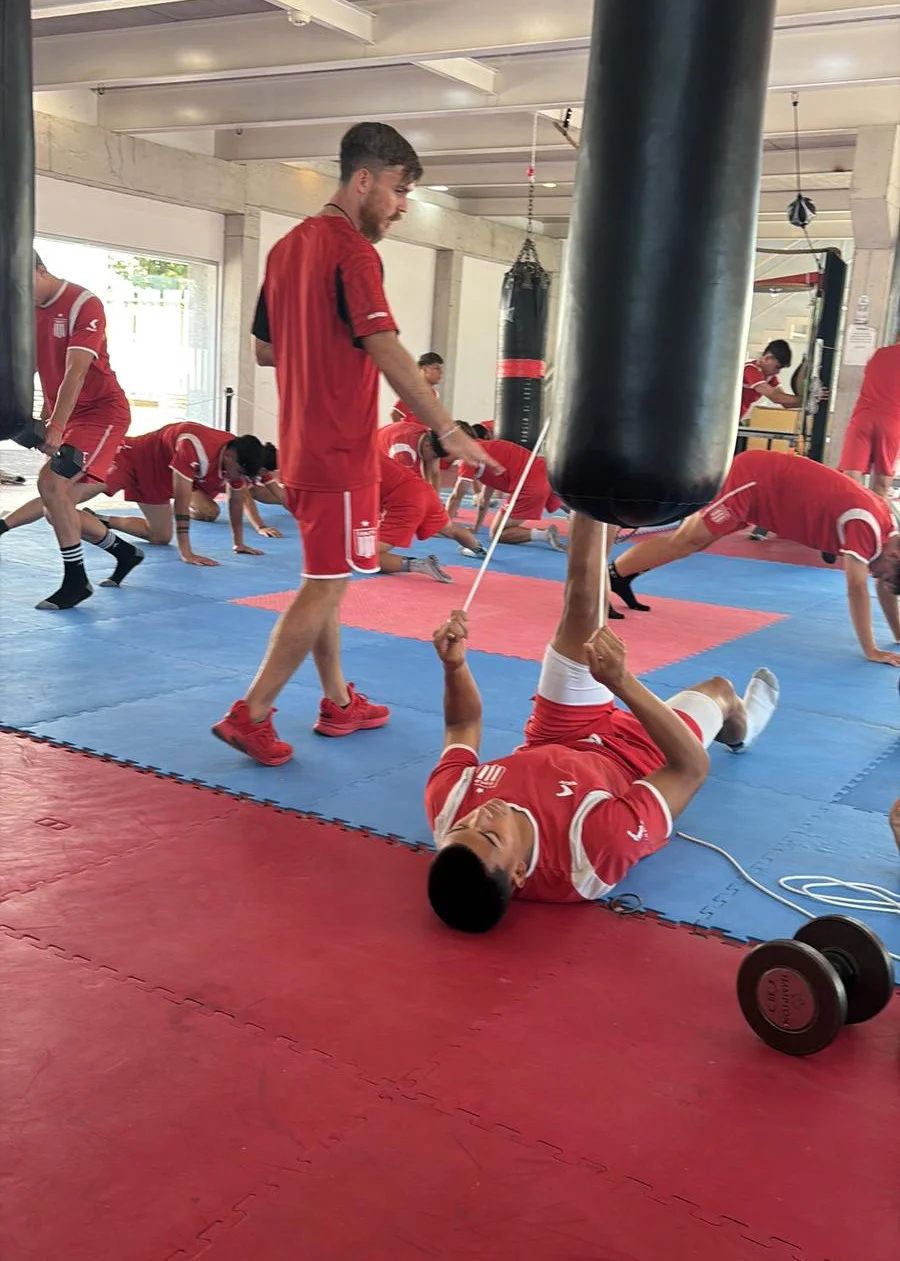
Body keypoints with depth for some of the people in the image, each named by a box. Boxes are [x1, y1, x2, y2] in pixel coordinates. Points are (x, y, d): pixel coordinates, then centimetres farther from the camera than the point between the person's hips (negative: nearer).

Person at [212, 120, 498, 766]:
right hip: (340, 452, -9)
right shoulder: (352, 250, -14)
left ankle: (339, 702, 26)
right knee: (327, 585, -2)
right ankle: (251, 714, 1)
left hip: (302, 445, 9)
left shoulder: (288, 246, 13)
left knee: (325, 580, 16)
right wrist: (450, 431, -25)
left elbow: (265, 349, 19)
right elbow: (387, 350, -24)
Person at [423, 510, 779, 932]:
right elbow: (693, 766, -41)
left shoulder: (447, 806, -37)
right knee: (718, 690, 20)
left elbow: (462, 727, -14)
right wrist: (622, 683, -52)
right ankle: (738, 730, 58)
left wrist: (454, 666, -31)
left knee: (581, 603, -4)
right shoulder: (592, 851, -50)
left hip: (553, 742, 3)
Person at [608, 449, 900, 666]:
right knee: (684, 543, -3)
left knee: (694, 539, 14)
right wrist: (871, 651, -24)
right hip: (752, 480, -8)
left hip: (764, 477, 8)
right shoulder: (865, 525, -25)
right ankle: (609, 577, 6)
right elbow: (857, 589, -27)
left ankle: (621, 577, 23)